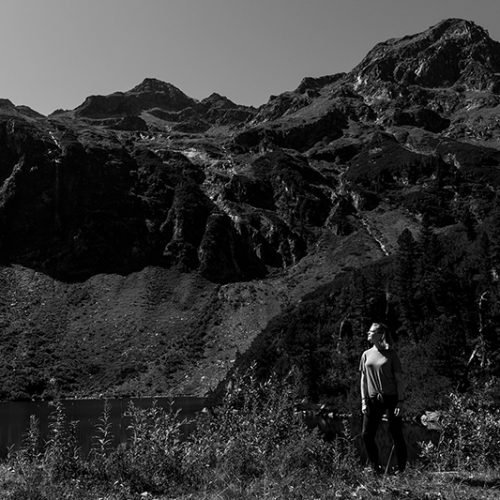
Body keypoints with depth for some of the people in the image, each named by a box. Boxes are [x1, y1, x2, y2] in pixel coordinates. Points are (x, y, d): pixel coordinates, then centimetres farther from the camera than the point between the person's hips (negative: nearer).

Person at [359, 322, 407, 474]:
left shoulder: (391, 354, -1)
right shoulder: (366, 354, 9)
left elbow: (398, 380, -1)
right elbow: (363, 380, 11)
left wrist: (400, 402, -8)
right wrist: (364, 401, 4)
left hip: (391, 399, -3)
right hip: (373, 400, 4)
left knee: (396, 435, 0)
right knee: (366, 435, 0)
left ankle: (401, 468, 14)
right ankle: (376, 468, 15)